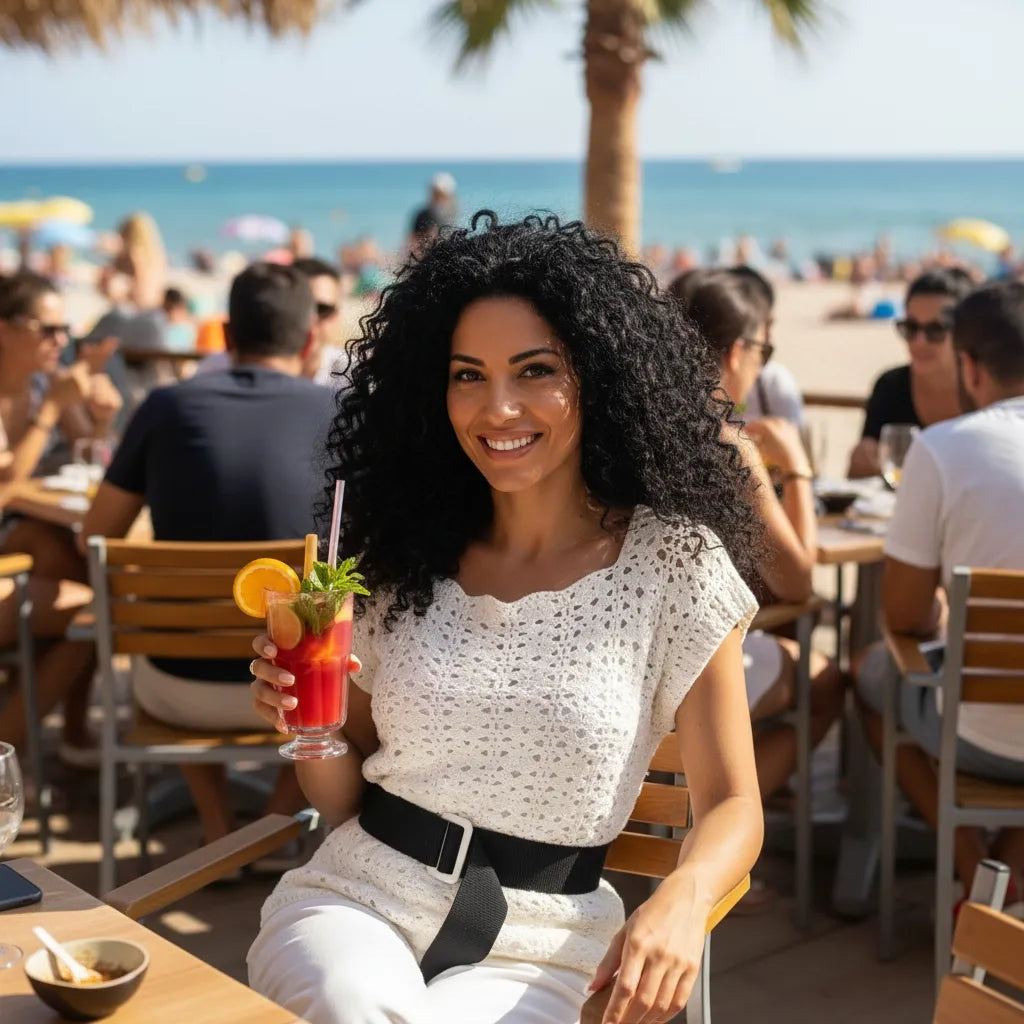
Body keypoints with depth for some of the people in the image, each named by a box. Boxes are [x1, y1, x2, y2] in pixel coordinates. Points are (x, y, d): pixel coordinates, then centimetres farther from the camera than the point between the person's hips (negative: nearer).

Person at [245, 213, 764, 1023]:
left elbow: (730, 806, -1)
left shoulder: (673, 560, -4)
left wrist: (682, 899, -22)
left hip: (531, 950, -1)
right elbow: (346, 800, 11)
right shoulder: (407, 555, 5)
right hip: (355, 895, 2)